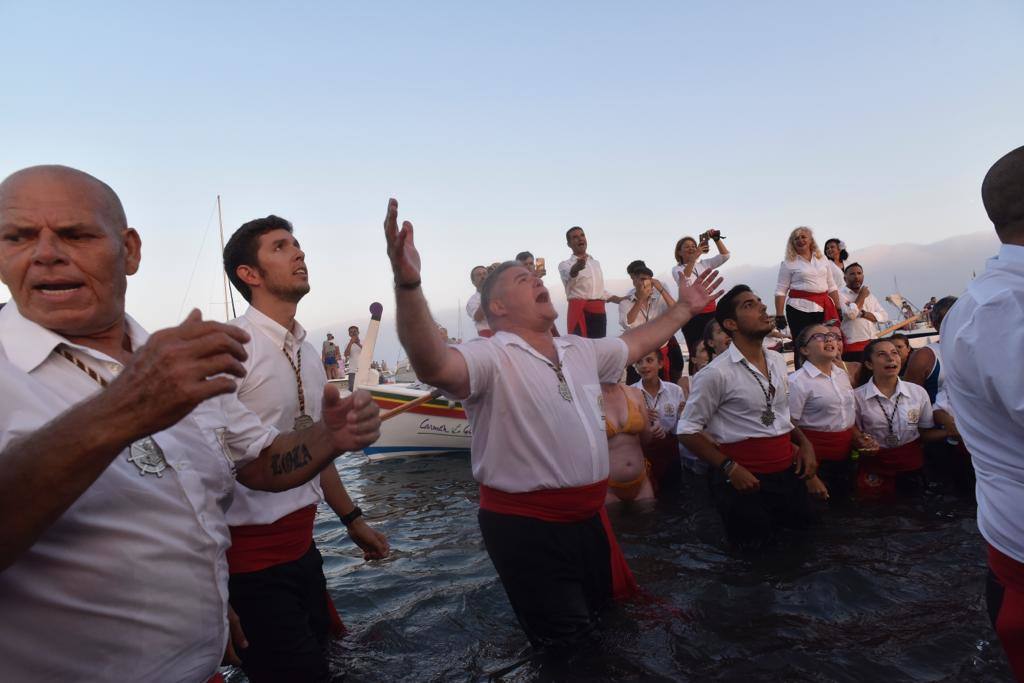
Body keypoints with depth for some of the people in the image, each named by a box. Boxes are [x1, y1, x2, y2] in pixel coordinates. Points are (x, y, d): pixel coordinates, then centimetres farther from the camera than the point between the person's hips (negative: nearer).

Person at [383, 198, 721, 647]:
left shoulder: (580, 350, 10)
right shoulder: (490, 357, -16)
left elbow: (635, 344, 27)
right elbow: (433, 366, -36)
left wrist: (683, 309, 32)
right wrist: (408, 284, -51)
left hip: (589, 517, 8)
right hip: (526, 526, -7)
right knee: (566, 646, 10)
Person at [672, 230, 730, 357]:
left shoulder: (703, 264, 15)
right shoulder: (677, 269, 2)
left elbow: (725, 255, 9)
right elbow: (684, 278, -21)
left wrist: (716, 239, -5)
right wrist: (695, 256, -27)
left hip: (711, 312, 4)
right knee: (696, 353, -5)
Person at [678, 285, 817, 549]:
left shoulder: (777, 361, 7)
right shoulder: (716, 373, -17)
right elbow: (687, 431, -14)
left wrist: (804, 443, 5)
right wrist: (729, 468, -19)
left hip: (788, 473, 7)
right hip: (746, 479, -7)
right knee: (755, 545, 5)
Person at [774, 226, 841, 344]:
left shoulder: (822, 259, 16)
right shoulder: (788, 263, 2)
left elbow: (832, 286, 18)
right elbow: (781, 291, -2)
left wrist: (838, 309, 12)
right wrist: (779, 315, -10)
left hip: (824, 309, 4)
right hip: (800, 308, -4)